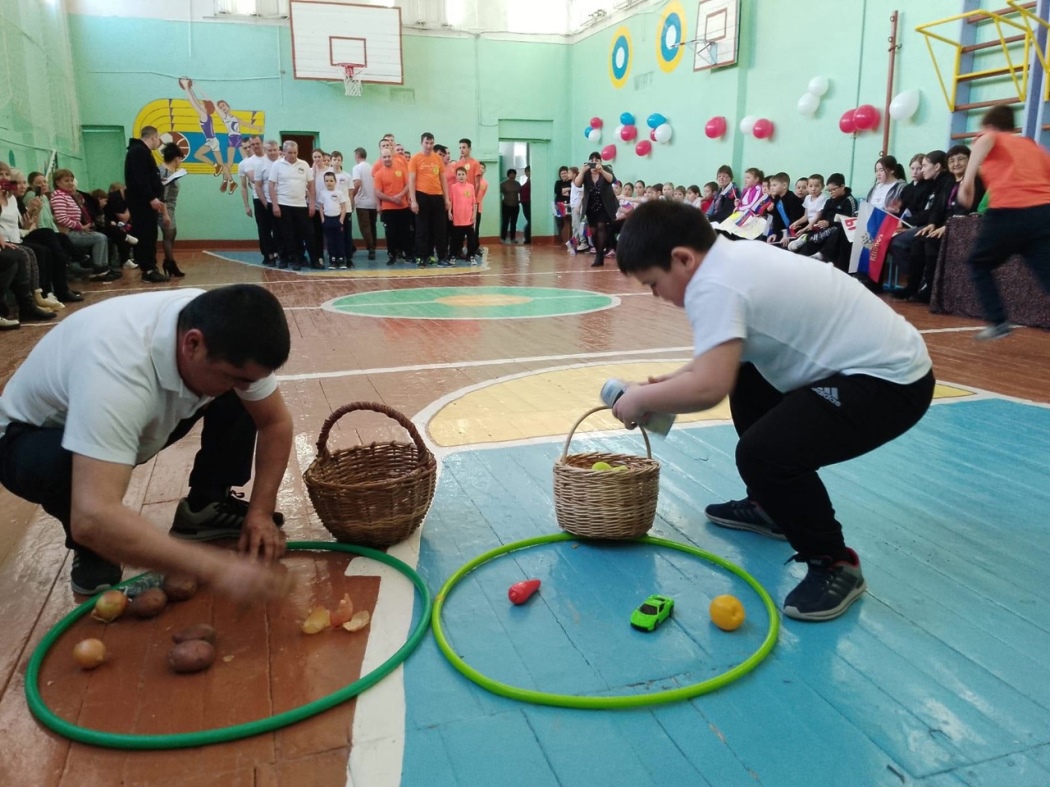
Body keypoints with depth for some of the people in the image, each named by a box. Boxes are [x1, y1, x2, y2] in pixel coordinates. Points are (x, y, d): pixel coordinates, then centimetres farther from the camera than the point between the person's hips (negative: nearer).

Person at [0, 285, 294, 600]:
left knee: (239, 402, -14)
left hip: (136, 424, 5)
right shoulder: (118, 368, -43)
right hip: (32, 439, -5)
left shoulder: (225, 337, -24)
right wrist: (214, 568, -49)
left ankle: (205, 507, 4)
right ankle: (91, 553, -6)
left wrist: (261, 511, -18)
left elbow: (276, 421, -10)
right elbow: (93, 518, -51)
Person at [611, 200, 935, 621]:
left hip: (890, 379, -11)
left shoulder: (713, 285, -23)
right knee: (746, 380, 26)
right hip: (873, 360, 11)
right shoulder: (734, 256, 7)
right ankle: (771, 506, 37)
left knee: (763, 452, -26)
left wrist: (641, 400, -17)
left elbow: (709, 387, -33)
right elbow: (723, 355, 19)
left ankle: (834, 563, -2)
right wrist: (671, 381, 10)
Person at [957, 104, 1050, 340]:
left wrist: (968, 179, -20)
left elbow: (986, 140, -10)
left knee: (979, 265, 20)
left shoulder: (991, 137, 17)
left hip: (1008, 213, -4)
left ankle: (998, 322, 12)